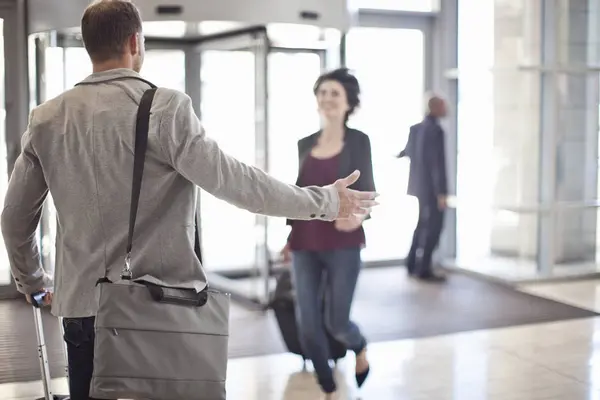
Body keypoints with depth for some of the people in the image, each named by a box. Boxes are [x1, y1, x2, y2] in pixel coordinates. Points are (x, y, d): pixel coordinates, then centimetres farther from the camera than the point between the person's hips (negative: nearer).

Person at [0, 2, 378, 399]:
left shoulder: (46, 119, 4)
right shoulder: (165, 108, -11)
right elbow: (235, 181, -13)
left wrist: (32, 283, 28)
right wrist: (325, 201, -2)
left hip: (81, 306, 4)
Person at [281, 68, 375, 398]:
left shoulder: (358, 142, -3)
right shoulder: (305, 144, 9)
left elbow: (367, 192, -8)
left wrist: (359, 215, -29)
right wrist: (288, 236, 17)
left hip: (343, 246, -4)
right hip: (304, 246, 4)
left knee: (336, 322, 1)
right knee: (307, 324, 2)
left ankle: (360, 350, 38)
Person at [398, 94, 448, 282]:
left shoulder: (416, 128, 8)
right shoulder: (436, 130, -18)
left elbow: (409, 150, 26)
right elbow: (438, 163, -21)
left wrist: (400, 155, 50)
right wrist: (442, 192, -20)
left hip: (420, 184, 9)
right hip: (432, 186, -9)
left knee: (424, 224, 18)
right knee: (433, 226, -2)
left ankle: (412, 264, 22)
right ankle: (423, 269, -1)